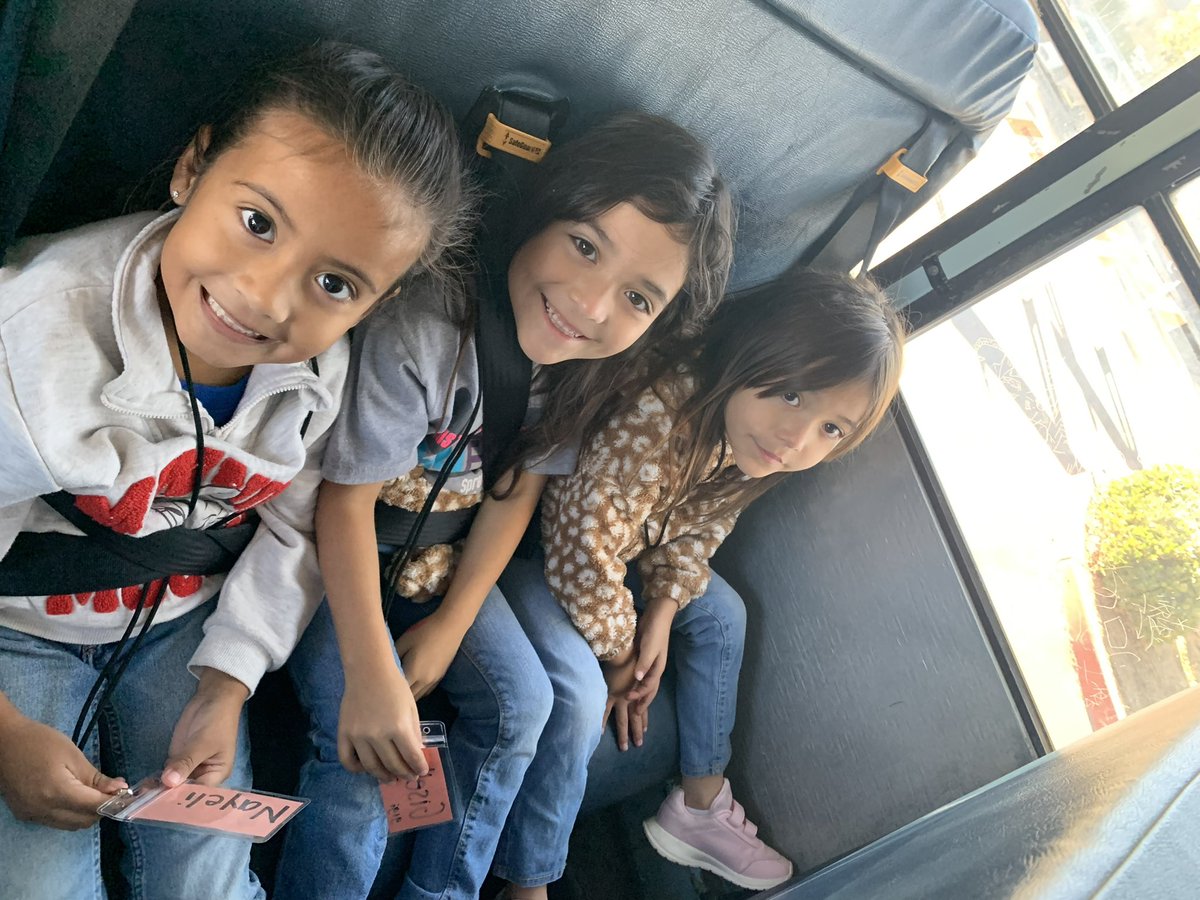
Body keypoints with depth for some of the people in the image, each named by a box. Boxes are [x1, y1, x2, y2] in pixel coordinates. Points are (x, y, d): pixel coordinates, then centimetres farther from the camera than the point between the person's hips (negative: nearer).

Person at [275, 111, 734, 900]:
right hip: (339, 557, -5)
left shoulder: (591, 366, -14)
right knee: (364, 743, -19)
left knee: (521, 702, -2)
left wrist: (449, 627, -6)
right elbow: (348, 501, -26)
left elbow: (519, 491, -4)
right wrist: (372, 677, -26)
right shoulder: (422, 331, -34)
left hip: (443, 559, 5)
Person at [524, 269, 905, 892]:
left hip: (620, 551, 8)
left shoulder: (742, 446, -13)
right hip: (529, 544, -8)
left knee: (721, 615, 9)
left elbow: (695, 534, 2)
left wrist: (660, 617, -13)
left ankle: (700, 808, 24)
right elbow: (585, 542, -32)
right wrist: (620, 656, -15)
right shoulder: (656, 414, -39)